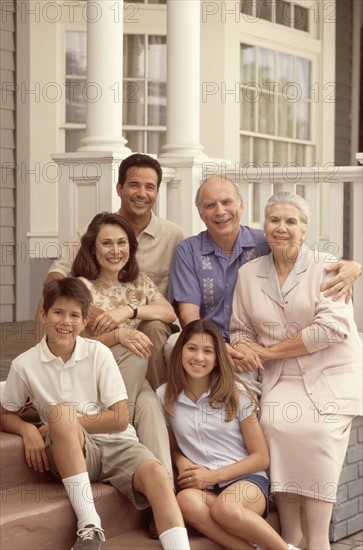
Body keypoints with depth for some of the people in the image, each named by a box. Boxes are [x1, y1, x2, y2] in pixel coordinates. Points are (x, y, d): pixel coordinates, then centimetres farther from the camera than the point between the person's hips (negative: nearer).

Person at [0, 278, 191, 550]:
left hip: (115, 443, 1)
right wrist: (27, 430, -11)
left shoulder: (99, 354, -2)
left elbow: (120, 419, -3)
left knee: (156, 474, -30)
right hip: (70, 450, -1)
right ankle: (89, 525, -31)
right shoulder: (25, 364, -1)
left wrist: (64, 422, -10)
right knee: (61, 410, -32)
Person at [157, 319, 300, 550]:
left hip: (245, 480, -1)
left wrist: (214, 476, -9)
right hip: (202, 486, 2)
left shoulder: (236, 394, 0)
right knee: (187, 501, -36)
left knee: (225, 508, -38)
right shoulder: (165, 396, 6)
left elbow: (261, 457, 2)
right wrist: (182, 462, -5)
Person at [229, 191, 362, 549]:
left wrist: (269, 350, -12)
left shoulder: (325, 268, -2)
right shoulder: (248, 274, 10)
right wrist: (243, 346, -10)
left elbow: (333, 328, -14)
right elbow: (241, 328, 17)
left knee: (315, 432, -28)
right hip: (280, 379, 3)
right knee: (276, 424, -26)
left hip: (330, 376, -2)